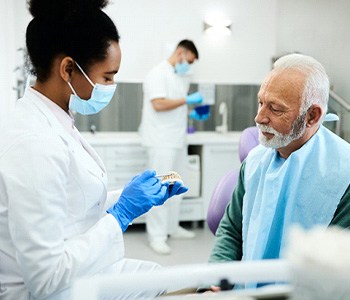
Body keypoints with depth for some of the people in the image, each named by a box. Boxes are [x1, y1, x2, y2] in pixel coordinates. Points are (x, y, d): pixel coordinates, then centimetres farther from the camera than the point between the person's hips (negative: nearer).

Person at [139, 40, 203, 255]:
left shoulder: (183, 77, 16)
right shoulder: (158, 74, -9)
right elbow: (159, 104, -21)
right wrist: (186, 100, -14)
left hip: (178, 140, 9)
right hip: (161, 142, -8)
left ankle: (172, 227, 25)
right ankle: (157, 236, -1)